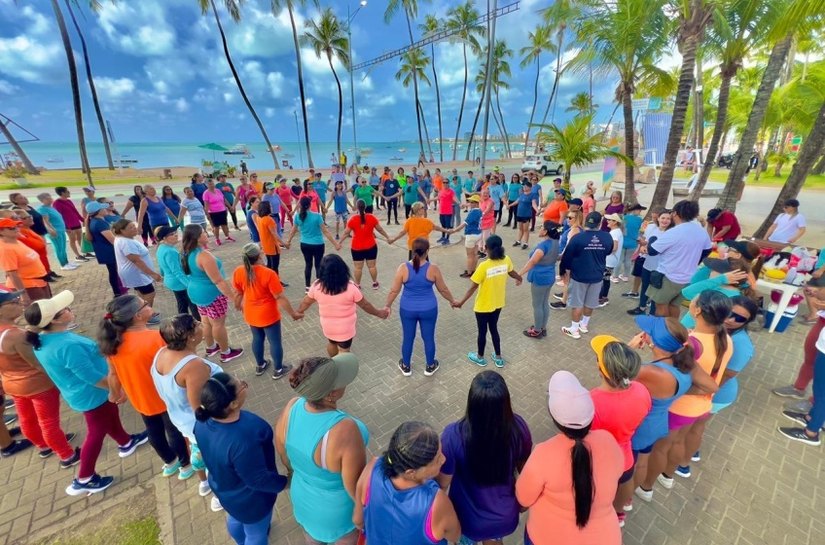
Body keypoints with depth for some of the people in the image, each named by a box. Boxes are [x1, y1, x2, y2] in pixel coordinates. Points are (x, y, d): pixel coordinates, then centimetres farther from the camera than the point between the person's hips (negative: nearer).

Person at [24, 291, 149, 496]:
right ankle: (83, 480, 29)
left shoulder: (42, 340, -7)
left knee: (111, 418, 28)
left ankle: (126, 443, 51)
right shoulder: (68, 346, -36)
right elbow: (94, 378, -28)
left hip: (79, 392, 9)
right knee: (97, 433, 13)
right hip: (92, 396, -9)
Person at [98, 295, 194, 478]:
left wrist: (116, 394, 18)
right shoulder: (155, 338, -32)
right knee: (174, 432, 17)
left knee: (154, 433, 26)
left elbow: (113, 374, -1)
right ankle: (186, 465, 38)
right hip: (165, 398, -6)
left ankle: (170, 463, 49)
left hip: (140, 399, 6)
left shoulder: (114, 341, -13)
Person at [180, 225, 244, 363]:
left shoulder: (187, 253, 1)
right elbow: (218, 281, -27)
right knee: (219, 324, 7)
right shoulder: (203, 255, -29)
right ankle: (226, 353, 22)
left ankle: (211, 347, 42)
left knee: (206, 322, 24)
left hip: (196, 291, 9)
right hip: (212, 294, -9)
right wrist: (234, 297, -22)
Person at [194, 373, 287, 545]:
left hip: (225, 486, 7)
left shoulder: (203, 421, -23)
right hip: (249, 499, -7)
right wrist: (285, 483, -14)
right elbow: (258, 480, -30)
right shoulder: (242, 441, -47)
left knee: (236, 518, 38)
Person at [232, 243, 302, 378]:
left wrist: (238, 305, 25)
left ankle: (260, 366, 44)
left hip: (251, 315, 6)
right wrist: (293, 313, -11)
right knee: (275, 342, 13)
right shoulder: (268, 274, -28)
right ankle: (278, 370, 30)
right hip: (268, 315, -5)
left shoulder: (238, 272, -12)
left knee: (257, 339, 25)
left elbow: (238, 293, 4)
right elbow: (280, 298, -23)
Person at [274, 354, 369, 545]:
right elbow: (355, 486, -29)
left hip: (303, 494, 4)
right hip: (339, 506, -4)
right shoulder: (344, 430, -43)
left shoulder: (292, 407, -25)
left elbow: (282, 450, -5)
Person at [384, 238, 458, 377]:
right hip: (428, 309, 0)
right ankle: (430, 367, 36)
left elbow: (394, 290, -9)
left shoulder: (403, 268, -16)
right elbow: (443, 289, -4)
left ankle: (406, 367, 36)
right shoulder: (433, 269, -16)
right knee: (428, 338, 18)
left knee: (407, 338, 18)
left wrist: (388, 305, 7)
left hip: (408, 309, 0)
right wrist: (452, 301, 14)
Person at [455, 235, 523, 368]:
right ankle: (498, 357, 37)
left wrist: (461, 302, -16)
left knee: (482, 331, 15)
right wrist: (519, 278, 34)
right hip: (498, 304, 5)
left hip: (483, 306, -5)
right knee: (493, 329, 24)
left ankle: (480, 357, 36)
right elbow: (512, 272, 11)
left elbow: (473, 288, -24)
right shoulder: (506, 260, -11)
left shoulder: (484, 266, -28)